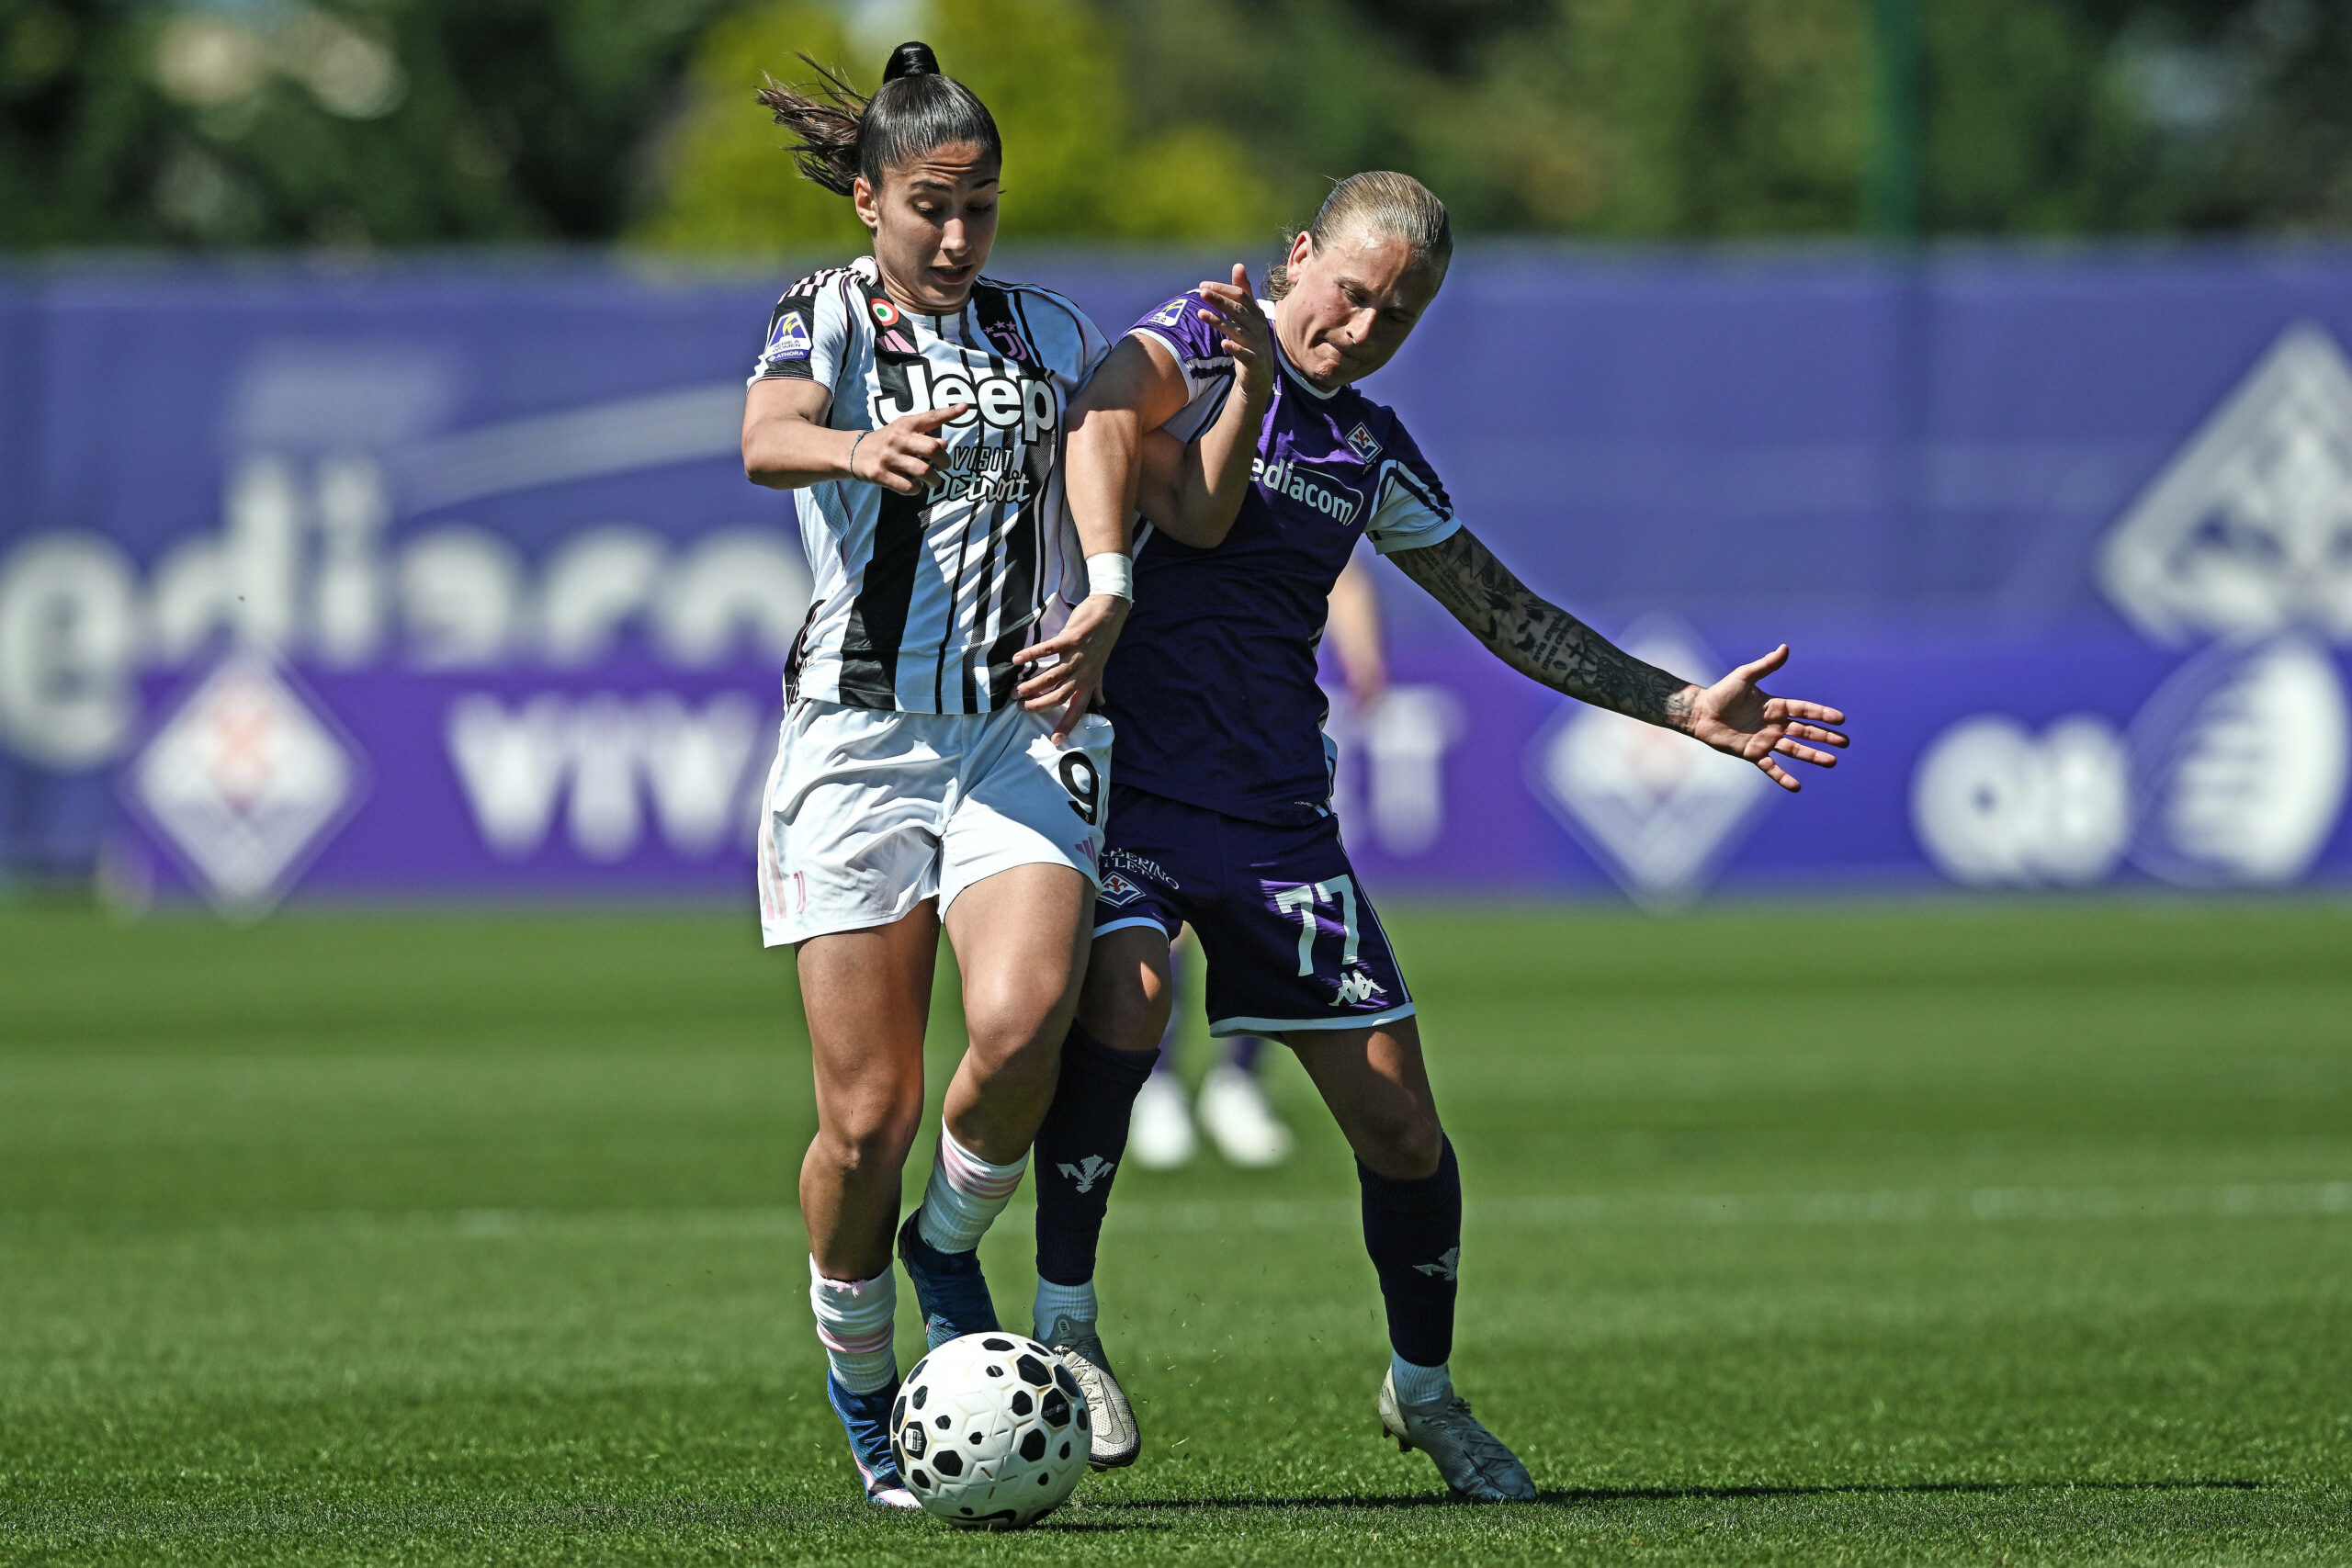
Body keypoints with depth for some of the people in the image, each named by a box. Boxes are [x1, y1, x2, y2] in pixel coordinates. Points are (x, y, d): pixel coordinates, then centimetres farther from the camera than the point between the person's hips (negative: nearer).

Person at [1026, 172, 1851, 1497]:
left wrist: (1684, 708, 22)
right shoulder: (1199, 346, -2)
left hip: (1277, 811, 5)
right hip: (1128, 776, -5)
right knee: (1125, 989, -33)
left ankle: (1426, 1389, 24)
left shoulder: (1372, 451, 15)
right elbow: (1107, 418, -25)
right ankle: (1066, 1324, -17)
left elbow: (1507, 614, 26)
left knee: (1399, 1124, 0)